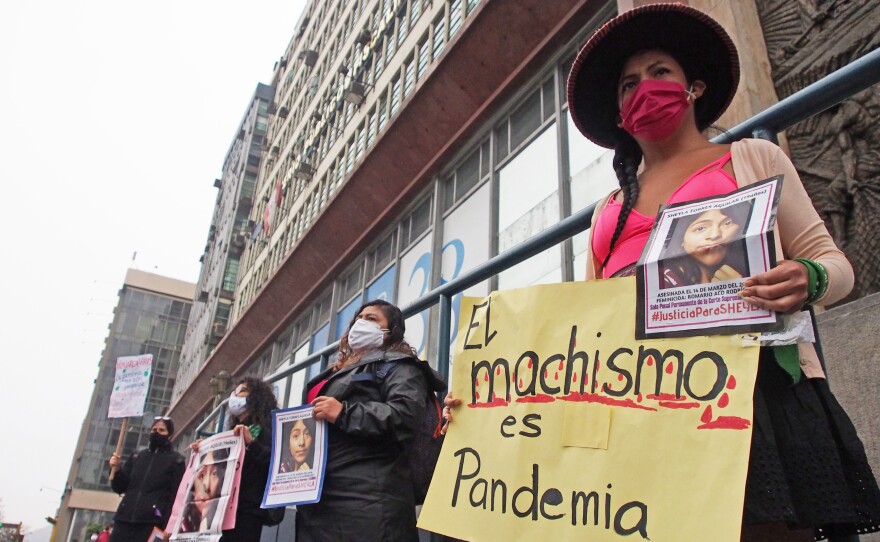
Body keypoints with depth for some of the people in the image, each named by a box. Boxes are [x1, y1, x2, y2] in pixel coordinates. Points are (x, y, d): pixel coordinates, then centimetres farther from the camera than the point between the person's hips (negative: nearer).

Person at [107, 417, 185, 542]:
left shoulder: (176, 461, 2)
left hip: (152, 522, -5)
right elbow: (120, 487, 17)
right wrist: (116, 469, -2)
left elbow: (176, 496, -6)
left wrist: (168, 526, -17)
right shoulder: (137, 456, 17)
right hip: (125, 518, 5)